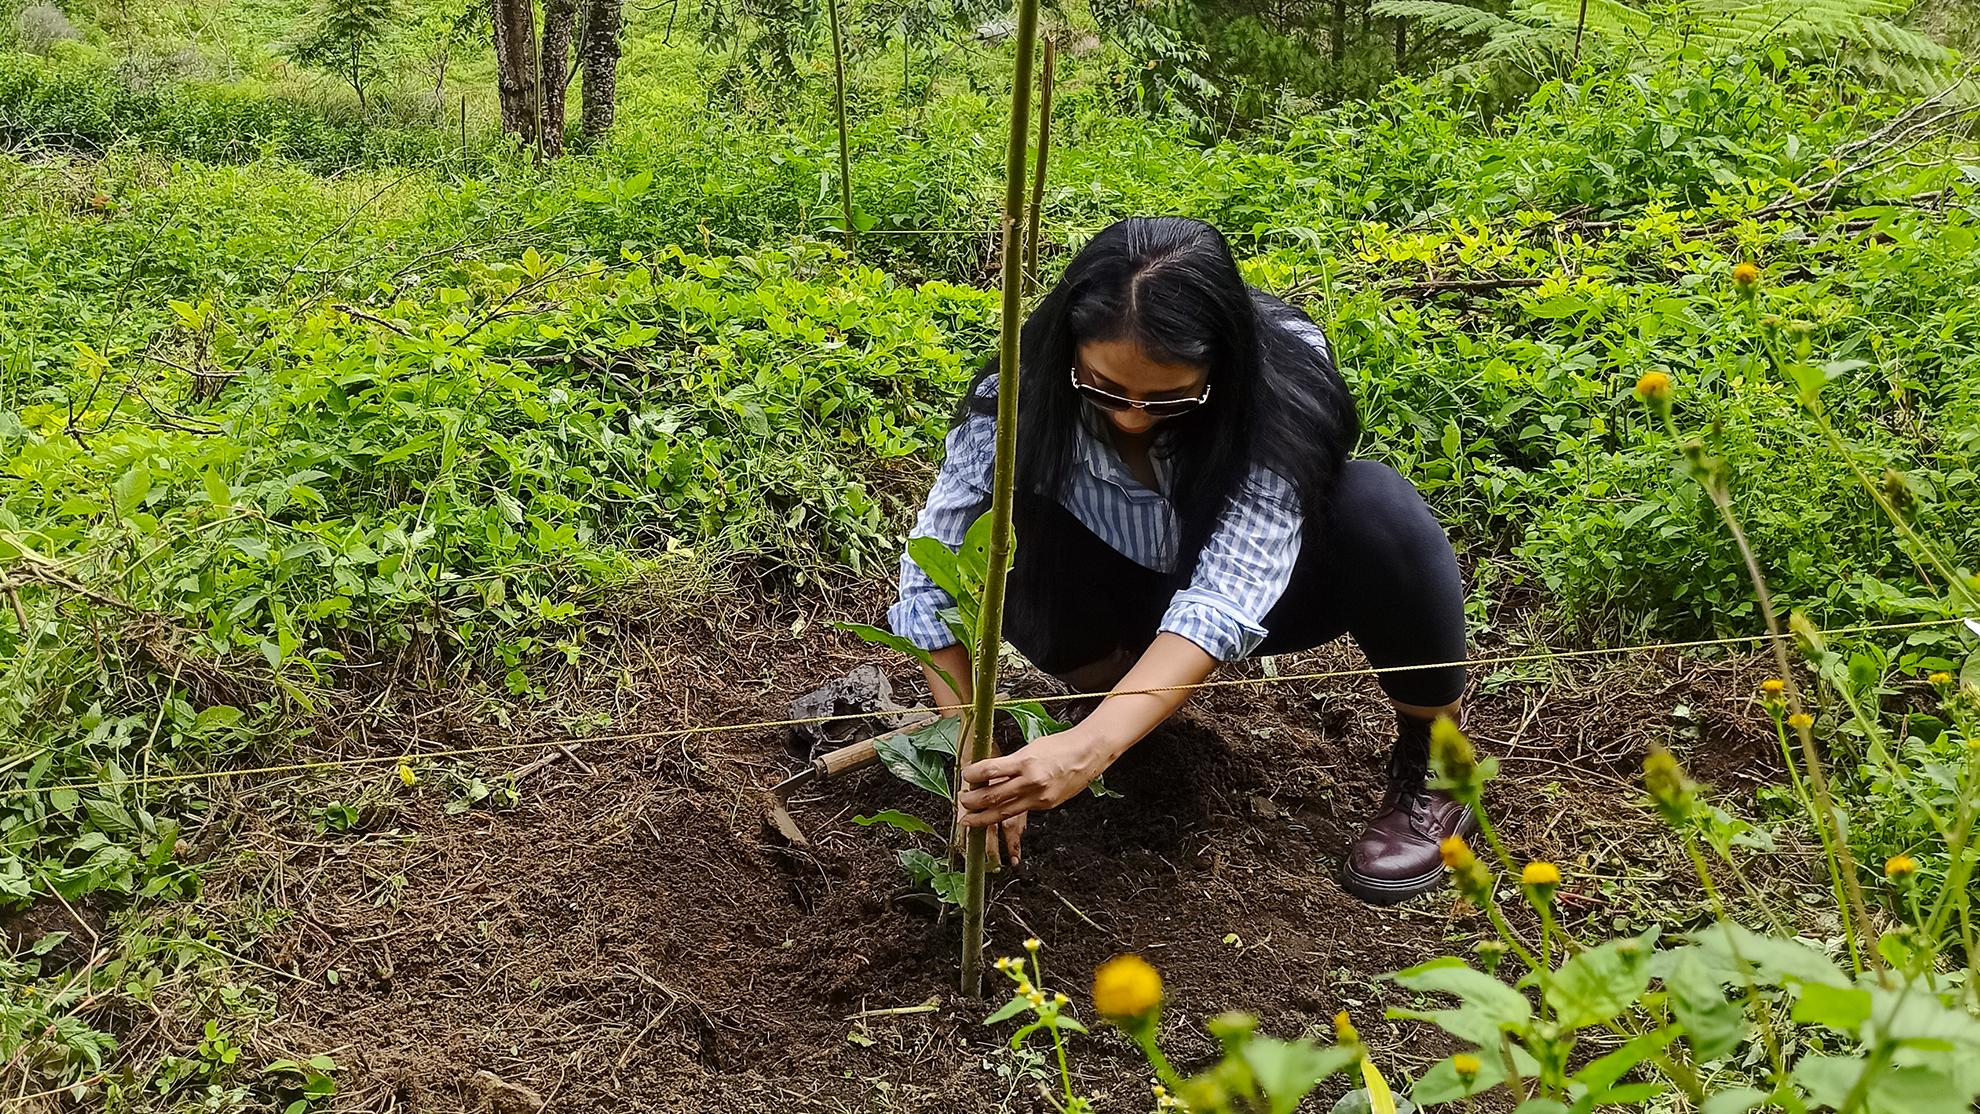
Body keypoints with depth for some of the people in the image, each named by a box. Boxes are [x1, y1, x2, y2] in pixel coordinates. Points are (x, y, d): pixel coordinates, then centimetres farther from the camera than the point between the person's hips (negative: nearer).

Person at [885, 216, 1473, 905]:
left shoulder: (1279, 385, -34)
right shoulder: (1023, 397, -28)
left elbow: (1226, 599, -43)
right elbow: (933, 576, -24)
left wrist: (1091, 747, -56)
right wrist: (972, 764, -33)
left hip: (1268, 583, -1)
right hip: (1131, 599, 1)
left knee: (1376, 509, -35)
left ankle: (1433, 767, -10)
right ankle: (1108, 689, 0)